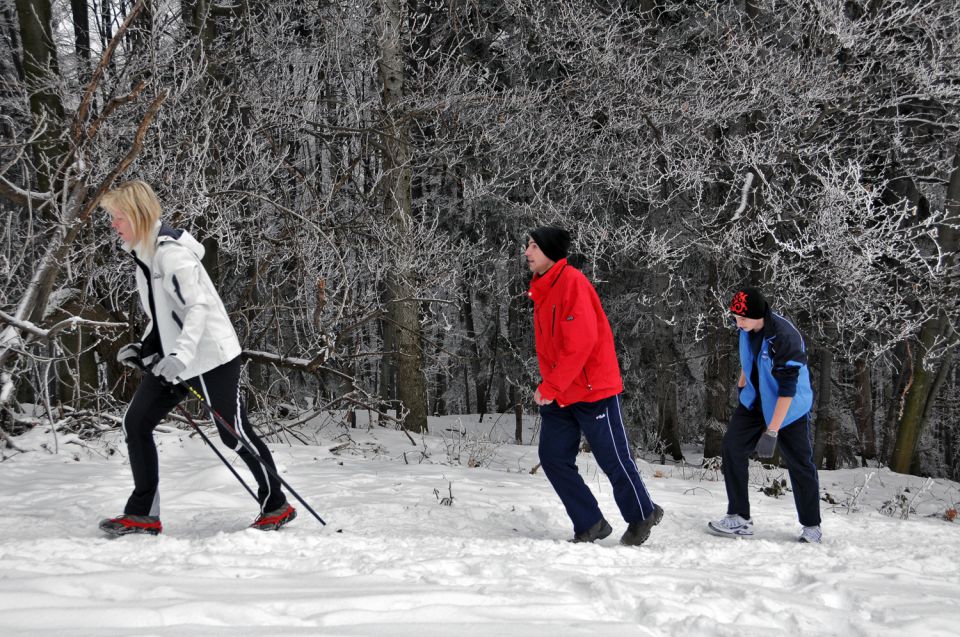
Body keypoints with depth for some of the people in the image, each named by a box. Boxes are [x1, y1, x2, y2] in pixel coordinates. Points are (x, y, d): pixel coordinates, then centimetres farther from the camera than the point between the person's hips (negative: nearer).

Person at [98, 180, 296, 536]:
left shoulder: (170, 252, -20)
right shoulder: (143, 254, 10)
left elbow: (199, 306, -29)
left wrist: (181, 355, -39)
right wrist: (144, 348, 9)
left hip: (211, 356, -9)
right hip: (173, 359, 9)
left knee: (234, 434, 1)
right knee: (136, 423, 1)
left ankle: (277, 506, 19)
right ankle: (143, 515, 6)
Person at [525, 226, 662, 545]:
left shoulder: (572, 283, -17)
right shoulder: (541, 290, 11)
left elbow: (581, 344, -24)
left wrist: (550, 387, -22)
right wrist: (547, 386, 10)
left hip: (592, 390, -9)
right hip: (557, 396, 9)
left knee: (613, 458, 2)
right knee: (553, 459, 3)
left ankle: (642, 515, 24)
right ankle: (590, 525, 14)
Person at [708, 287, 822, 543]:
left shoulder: (786, 337, -31)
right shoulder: (747, 327, -10)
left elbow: (787, 390, -30)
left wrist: (771, 432, -30)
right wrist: (741, 385, 20)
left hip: (789, 409, -6)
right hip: (755, 401, 6)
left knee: (800, 464, 2)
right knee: (732, 446, -8)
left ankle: (811, 526, 19)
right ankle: (739, 518, -3)